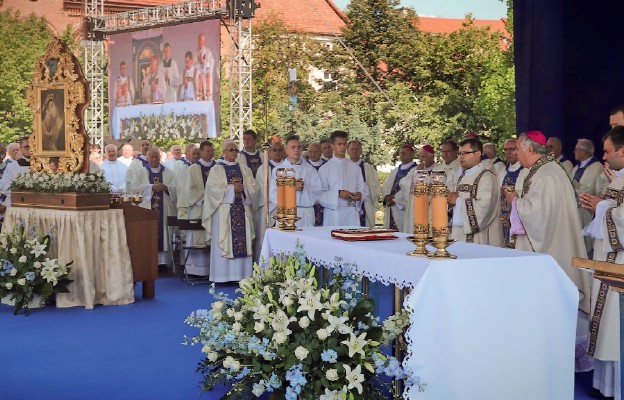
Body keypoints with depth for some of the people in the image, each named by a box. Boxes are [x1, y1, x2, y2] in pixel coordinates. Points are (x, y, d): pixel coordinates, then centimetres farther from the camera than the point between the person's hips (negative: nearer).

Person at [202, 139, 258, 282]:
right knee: (224, 242, -6)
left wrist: (243, 188, -13)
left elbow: (253, 187, 7)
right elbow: (213, 188, -8)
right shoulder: (216, 169, 5)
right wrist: (232, 188, -15)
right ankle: (223, 276, -3)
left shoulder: (245, 170, 16)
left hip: (242, 210, 4)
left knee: (243, 242, 1)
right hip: (224, 210, -4)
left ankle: (241, 274, 4)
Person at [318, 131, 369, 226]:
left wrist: (360, 195, -9)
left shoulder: (354, 167, 12)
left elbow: (364, 189, 13)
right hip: (334, 213, -3)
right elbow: (320, 194, -4)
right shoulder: (325, 168, 2)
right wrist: (338, 194, -16)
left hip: (352, 215, 3)